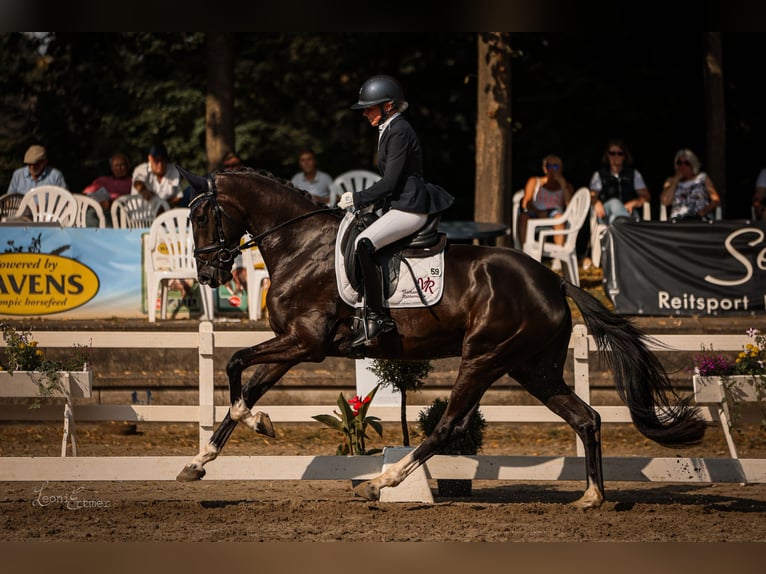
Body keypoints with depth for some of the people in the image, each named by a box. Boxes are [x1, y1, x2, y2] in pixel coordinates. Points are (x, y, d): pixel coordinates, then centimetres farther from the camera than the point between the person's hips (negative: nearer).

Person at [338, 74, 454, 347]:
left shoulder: (399, 133, -14)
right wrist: (360, 199, 13)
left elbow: (390, 182, -18)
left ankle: (376, 315, -26)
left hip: (409, 208, -12)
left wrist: (358, 199, -11)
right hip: (400, 204, 12)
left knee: (364, 243, -28)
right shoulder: (390, 130, 18)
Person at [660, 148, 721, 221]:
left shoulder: (703, 178, 14)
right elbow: (665, 202, 1)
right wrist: (676, 180, 3)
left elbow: (716, 200, 6)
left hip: (701, 220, -1)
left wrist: (704, 211, -14)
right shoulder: (671, 181, 18)